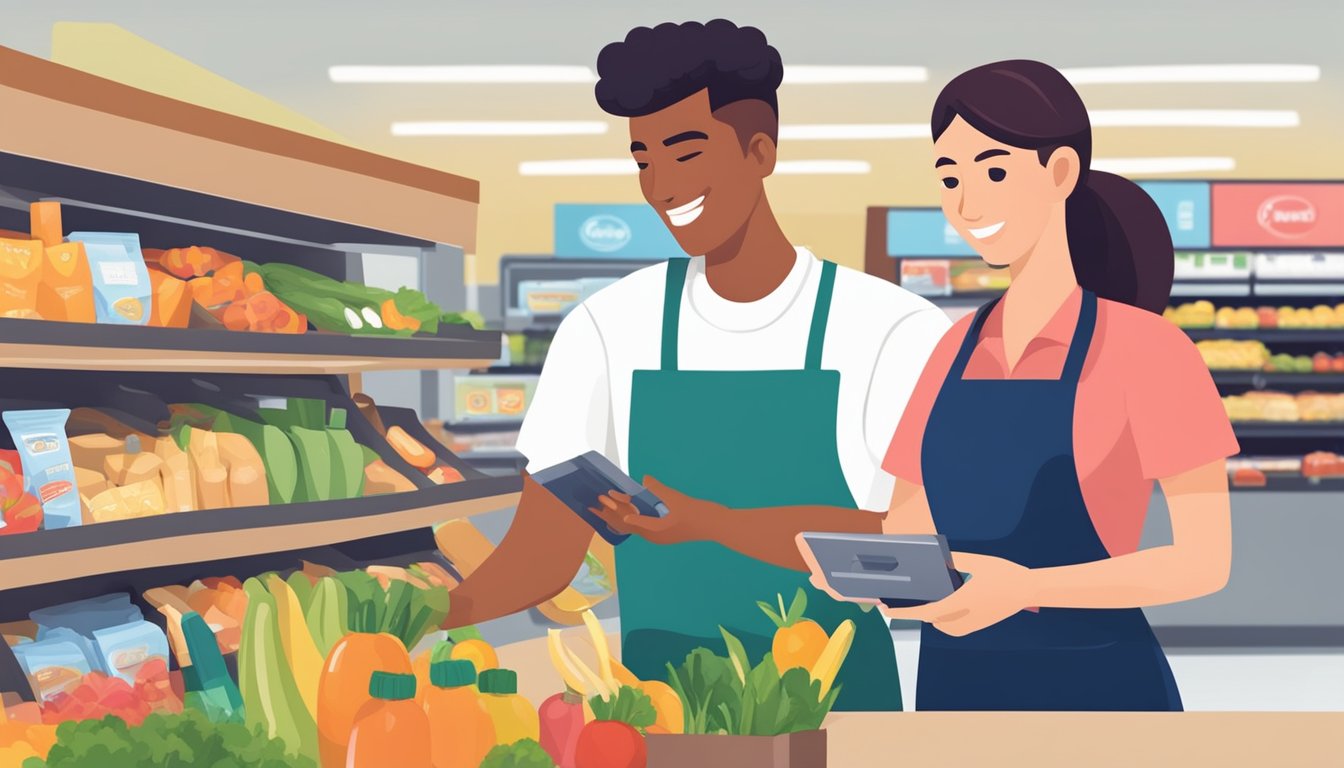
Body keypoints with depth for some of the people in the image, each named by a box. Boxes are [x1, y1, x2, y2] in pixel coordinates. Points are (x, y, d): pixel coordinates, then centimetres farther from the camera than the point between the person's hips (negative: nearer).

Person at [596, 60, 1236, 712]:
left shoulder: (1145, 346, -9)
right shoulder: (957, 352, 11)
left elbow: (1207, 559, -11)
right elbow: (902, 540, 13)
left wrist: (1027, 588, -25)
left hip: (1098, 694, -6)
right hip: (956, 689, 6)